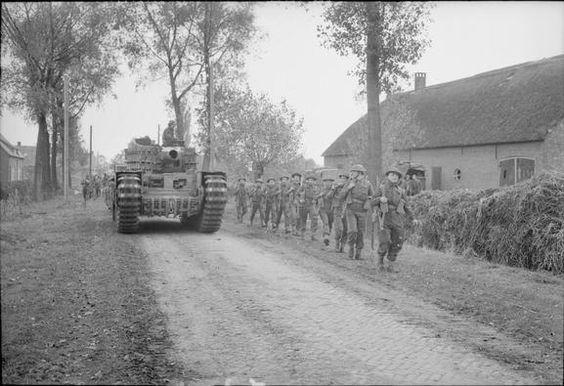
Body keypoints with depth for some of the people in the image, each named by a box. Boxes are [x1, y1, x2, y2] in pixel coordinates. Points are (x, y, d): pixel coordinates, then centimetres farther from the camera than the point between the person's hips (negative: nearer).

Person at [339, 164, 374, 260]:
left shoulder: (368, 184, -2)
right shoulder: (351, 182, 2)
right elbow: (342, 195, 5)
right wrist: (348, 188, -11)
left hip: (361, 212, 0)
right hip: (350, 210, 0)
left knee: (360, 233, 4)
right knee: (352, 231, -17)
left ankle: (359, 252, 17)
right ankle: (351, 247, 6)